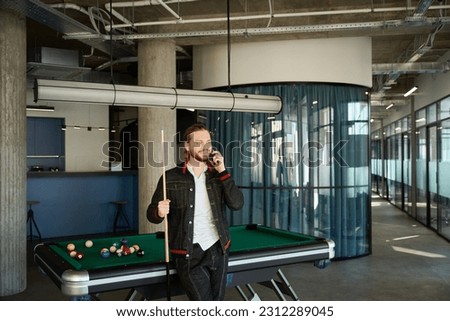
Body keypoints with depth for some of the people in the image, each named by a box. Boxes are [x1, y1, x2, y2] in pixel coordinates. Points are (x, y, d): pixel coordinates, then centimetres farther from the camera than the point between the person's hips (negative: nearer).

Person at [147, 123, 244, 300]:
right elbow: (151, 213, 1)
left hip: (218, 250, 4)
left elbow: (237, 204, -7)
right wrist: (159, 212, -23)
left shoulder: (217, 175, 5)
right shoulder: (171, 177, -3)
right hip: (189, 254, -4)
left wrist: (222, 171, -12)